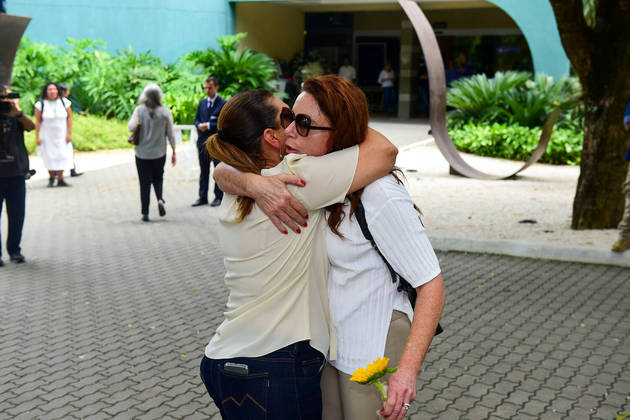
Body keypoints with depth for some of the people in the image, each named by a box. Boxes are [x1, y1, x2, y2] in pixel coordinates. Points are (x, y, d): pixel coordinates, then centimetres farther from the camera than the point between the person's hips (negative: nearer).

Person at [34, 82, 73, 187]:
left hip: (62, 135, 1)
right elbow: (37, 121, -4)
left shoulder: (64, 102, -2)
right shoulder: (41, 104, -5)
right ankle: (51, 177, 20)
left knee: (62, 155, -5)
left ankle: (60, 180, 1)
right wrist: (37, 136, -7)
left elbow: (69, 118, 0)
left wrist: (69, 133, -5)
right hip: (47, 136, -1)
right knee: (49, 157, 1)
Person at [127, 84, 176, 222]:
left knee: (144, 182, 7)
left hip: (142, 153, -1)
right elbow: (170, 134, -1)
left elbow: (131, 127, -17)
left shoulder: (140, 110, -8)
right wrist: (174, 152, 8)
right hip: (159, 153, 1)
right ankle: (160, 199, -8)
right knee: (158, 178, 20)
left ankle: (145, 213, 8)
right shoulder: (165, 112, -4)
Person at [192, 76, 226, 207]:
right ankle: (202, 197, 15)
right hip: (203, 141, 5)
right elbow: (196, 119, 16)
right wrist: (199, 126, -6)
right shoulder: (202, 103, 12)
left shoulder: (223, 104, -6)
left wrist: (209, 125, -18)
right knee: (204, 171, 9)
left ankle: (218, 197, 11)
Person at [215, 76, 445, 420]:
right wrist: (254, 184, -29)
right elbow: (222, 173, -5)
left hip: (374, 354, -7)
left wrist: (408, 370, -31)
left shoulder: (379, 195, -24)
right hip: (328, 345, 7)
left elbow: (431, 284, -22)